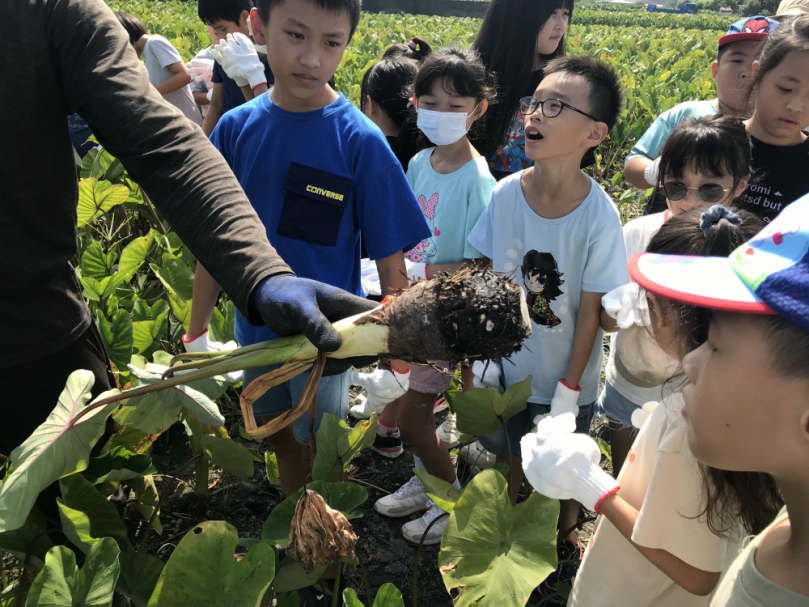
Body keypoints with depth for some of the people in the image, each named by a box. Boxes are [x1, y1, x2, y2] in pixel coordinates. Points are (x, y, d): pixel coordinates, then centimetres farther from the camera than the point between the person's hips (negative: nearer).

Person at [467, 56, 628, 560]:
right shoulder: (507, 193, -14)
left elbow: (591, 310, -16)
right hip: (509, 364, 3)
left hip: (565, 375, -3)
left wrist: (570, 388, -11)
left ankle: (566, 531, 50)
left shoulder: (599, 214, -23)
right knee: (515, 454, 24)